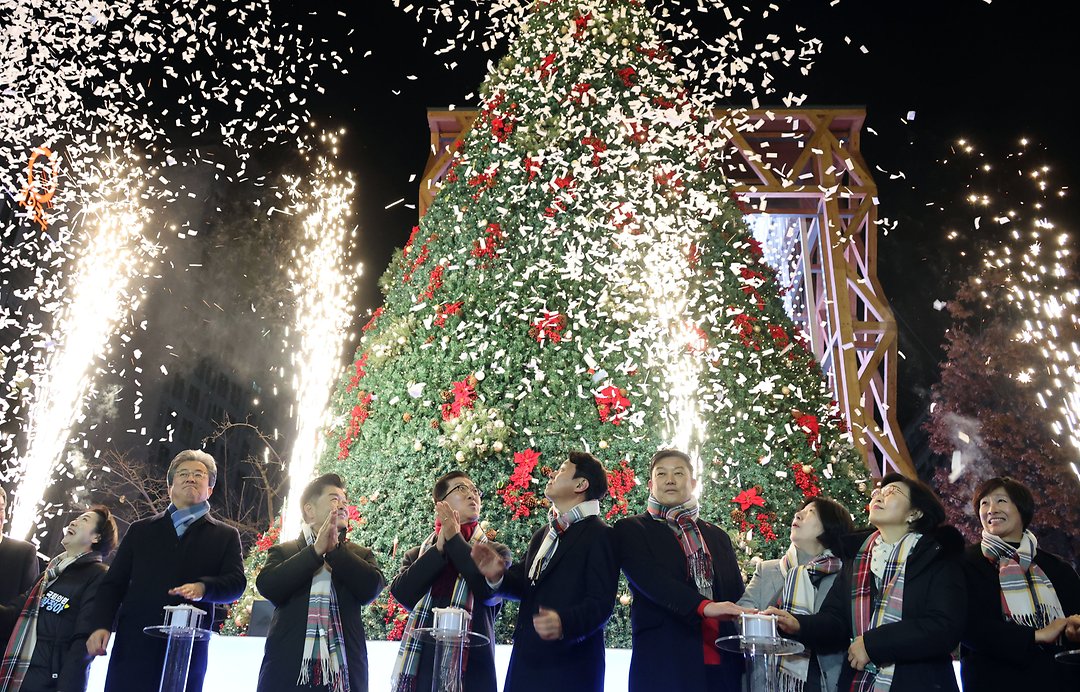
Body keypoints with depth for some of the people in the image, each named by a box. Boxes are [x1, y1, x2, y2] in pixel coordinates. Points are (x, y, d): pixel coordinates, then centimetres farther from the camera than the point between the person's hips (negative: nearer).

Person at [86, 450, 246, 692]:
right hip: (134, 644, 1)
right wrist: (101, 625, -3)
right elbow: (113, 582, 13)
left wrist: (203, 587, -22)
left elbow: (236, 582, -1)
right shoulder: (140, 530, 17)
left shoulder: (225, 536, 12)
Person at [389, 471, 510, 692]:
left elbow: (490, 590, -10)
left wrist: (455, 540, -5)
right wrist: (439, 548, -4)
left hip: (471, 668, -1)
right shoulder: (418, 555, 14)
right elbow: (402, 593, -3)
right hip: (420, 667, 2)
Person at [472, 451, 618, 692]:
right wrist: (499, 576, -5)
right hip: (526, 659, 7)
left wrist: (564, 623, -33)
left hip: (569, 666, -7)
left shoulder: (599, 535, -9)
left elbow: (600, 602, -16)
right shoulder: (543, 534, 16)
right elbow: (527, 586, 15)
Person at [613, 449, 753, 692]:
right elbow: (650, 579, -13)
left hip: (724, 664, 4)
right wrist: (704, 606, -26)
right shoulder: (631, 529, 3)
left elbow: (737, 597, 14)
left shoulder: (718, 536, 16)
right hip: (663, 663, -4)